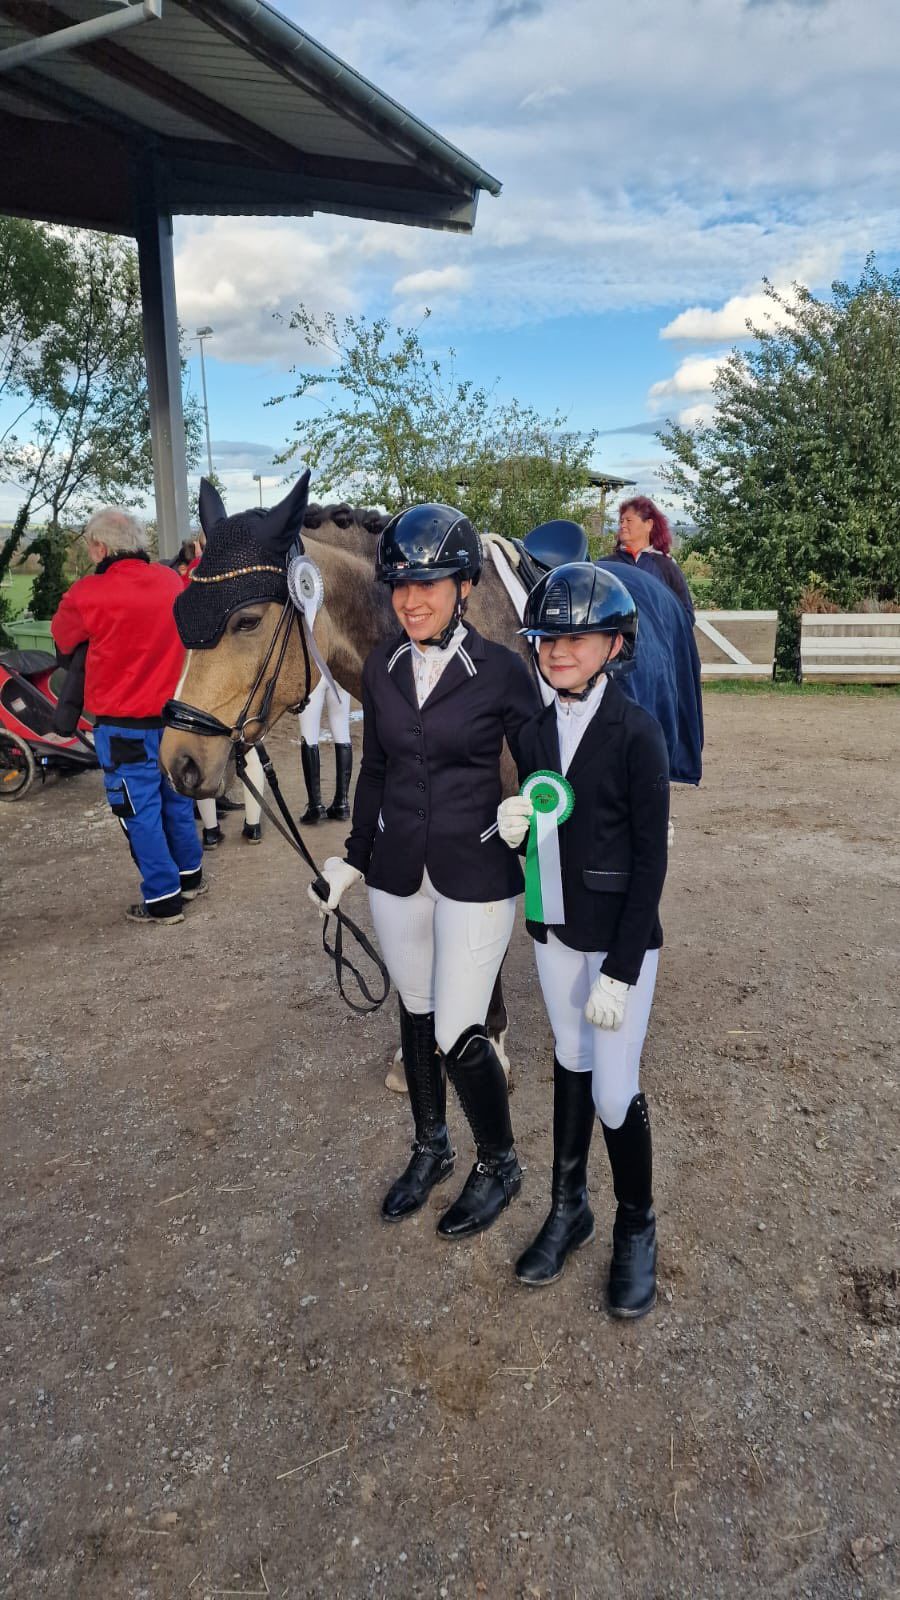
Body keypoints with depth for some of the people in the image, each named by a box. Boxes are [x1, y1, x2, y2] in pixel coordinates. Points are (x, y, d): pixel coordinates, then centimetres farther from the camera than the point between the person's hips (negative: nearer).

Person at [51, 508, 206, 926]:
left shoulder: (87, 594, -16)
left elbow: (63, 639, 2)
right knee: (176, 798, 19)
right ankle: (190, 876, 33)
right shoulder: (172, 580, 0)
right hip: (174, 714, 6)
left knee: (141, 812, 4)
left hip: (124, 724, -6)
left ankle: (162, 900, 10)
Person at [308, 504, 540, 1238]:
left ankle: (500, 1166, 27)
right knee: (417, 1013, 19)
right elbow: (375, 770, 9)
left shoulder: (503, 671, -12)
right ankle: (431, 1149, 41)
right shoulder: (382, 668, 1)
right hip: (397, 874, 5)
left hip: (477, 877, -5)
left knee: (457, 1034, 0)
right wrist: (354, 857, 11)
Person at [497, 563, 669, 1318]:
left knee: (615, 1091, 0)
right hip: (554, 928, 6)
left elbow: (650, 859, -15)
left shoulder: (637, 731, -15)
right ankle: (569, 1206, 37)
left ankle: (637, 1228, 27)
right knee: (571, 1060, 19)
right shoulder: (535, 730, 1)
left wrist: (621, 970, -16)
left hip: (621, 935, -5)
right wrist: (514, 826, -14)